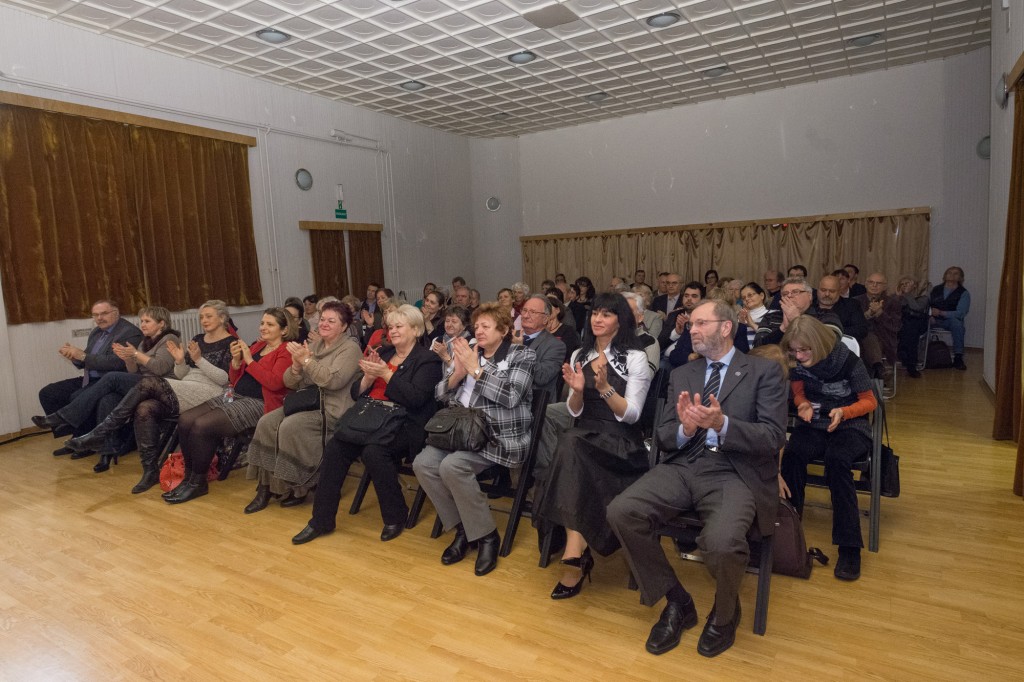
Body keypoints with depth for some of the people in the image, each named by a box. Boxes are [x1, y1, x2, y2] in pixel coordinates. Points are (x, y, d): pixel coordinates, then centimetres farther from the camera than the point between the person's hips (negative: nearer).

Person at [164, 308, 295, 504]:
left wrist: (249, 360, -14)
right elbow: (234, 379, 19)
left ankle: (198, 483, -4)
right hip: (234, 396, 8)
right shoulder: (257, 346, 18)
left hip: (257, 403, -8)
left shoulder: (286, 351, -4)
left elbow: (274, 382, -20)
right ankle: (189, 476, 4)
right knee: (185, 420, -9)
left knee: (202, 425, -22)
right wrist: (236, 359, 0)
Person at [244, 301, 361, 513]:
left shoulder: (350, 348, -5)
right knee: (266, 423, -14)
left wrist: (306, 360, -20)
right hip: (306, 403, 7)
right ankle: (267, 486, -7)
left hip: (332, 409, -7)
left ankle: (297, 488, -11)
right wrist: (296, 365, -9)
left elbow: (333, 380, -21)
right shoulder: (314, 346, 16)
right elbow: (290, 383, 12)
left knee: (290, 427, -28)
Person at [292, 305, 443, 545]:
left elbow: (416, 398, -15)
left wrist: (386, 373, -16)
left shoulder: (427, 360, 0)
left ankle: (396, 517, -10)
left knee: (373, 451, -32)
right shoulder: (384, 353, 19)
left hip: (404, 424, -6)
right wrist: (369, 376, -4)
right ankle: (322, 520, -6)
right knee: (334, 447, -18)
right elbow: (357, 392, 17)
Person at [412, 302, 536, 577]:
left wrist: (476, 369, -13)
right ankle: (462, 528, 1)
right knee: (423, 463, -18)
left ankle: (487, 536, -8)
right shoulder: (469, 352, 15)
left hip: (500, 436, -6)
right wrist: (458, 372, -7)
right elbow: (440, 394, 12)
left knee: (452, 466, -29)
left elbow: (510, 396, -16)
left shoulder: (522, 355, 0)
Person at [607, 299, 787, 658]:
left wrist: (722, 423, -22)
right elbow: (664, 437, 12)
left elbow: (774, 437, -5)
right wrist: (685, 429, -12)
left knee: (721, 542, -34)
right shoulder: (682, 375, 17)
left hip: (736, 473, -4)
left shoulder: (765, 371, 5)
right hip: (683, 466, 4)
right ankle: (676, 602, 3)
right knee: (621, 512, -22)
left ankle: (725, 613, 5)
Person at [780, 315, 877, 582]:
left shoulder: (848, 361, -13)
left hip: (849, 427, -3)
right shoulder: (798, 363, -3)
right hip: (813, 425, 3)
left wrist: (844, 412, -22)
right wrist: (804, 405, -12)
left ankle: (849, 548, -27)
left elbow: (869, 401, -3)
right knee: (792, 454, -31)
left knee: (836, 460, -36)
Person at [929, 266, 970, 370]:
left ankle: (958, 357, -29)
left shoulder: (964, 293, 4)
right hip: (933, 320, 2)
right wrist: (929, 315, -13)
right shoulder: (936, 289, 15)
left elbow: (961, 313, -9)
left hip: (950, 320, -2)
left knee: (956, 322, -37)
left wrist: (941, 313, -23)